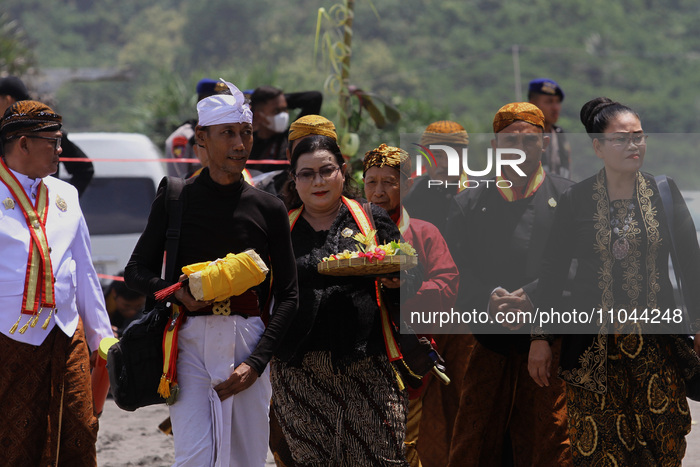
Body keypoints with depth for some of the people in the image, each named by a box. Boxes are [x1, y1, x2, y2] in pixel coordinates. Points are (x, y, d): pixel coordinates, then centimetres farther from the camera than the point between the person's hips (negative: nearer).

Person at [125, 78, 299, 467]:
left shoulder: (268, 209, 8)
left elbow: (287, 296, 6)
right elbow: (136, 272, 11)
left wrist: (257, 362, -6)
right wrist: (176, 292, -11)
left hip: (249, 342, 2)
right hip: (190, 343, -2)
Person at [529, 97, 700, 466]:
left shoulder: (665, 193, 4)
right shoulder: (575, 201, 0)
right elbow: (551, 270, 4)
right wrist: (540, 337, 2)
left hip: (656, 343, 1)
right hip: (595, 348, -1)